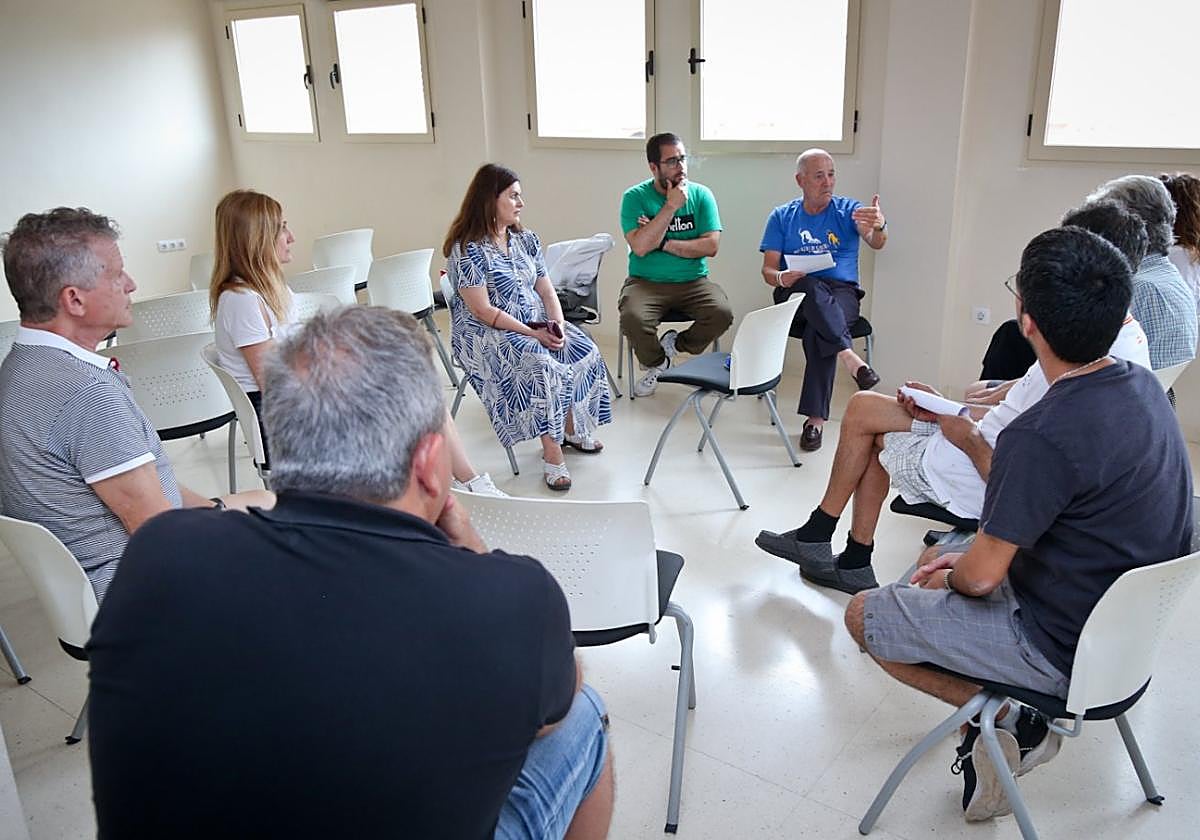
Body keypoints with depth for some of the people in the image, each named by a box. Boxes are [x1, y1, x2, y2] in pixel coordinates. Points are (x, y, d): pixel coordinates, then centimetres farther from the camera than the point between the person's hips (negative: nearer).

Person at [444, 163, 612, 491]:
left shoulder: (526, 239, 9)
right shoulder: (467, 249, -14)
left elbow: (546, 291, 10)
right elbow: (483, 311, -18)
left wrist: (558, 325, -11)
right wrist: (534, 334, -22)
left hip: (538, 323, 7)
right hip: (487, 333, -7)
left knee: (586, 351, -14)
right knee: (542, 368, -32)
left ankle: (573, 429, 4)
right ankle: (552, 454, -23)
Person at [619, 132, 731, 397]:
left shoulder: (701, 194, 4)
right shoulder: (635, 197, -3)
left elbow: (711, 246, -7)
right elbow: (640, 247, -17)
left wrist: (662, 242, -13)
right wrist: (671, 206, -17)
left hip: (693, 281, 2)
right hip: (646, 282, -1)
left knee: (722, 313, -27)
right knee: (633, 318, -32)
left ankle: (677, 343, 7)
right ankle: (655, 364, 3)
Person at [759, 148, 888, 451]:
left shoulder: (848, 210, 8)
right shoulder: (782, 217, 12)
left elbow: (875, 243, -12)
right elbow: (768, 270, 6)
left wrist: (879, 227, -37)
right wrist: (782, 278, -19)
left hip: (842, 293, -1)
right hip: (796, 293, 1)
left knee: (818, 331, -34)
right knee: (811, 286, -37)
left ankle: (816, 417, -32)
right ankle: (849, 356, -46)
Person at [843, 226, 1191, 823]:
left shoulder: (1042, 436, -32)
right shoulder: (1142, 385, -4)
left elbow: (982, 577, -23)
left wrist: (951, 576, 0)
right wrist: (968, 558, 8)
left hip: (1062, 649, -8)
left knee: (863, 615, 4)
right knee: (944, 564, 25)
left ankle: (1007, 713, 1)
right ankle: (1011, 709, 14)